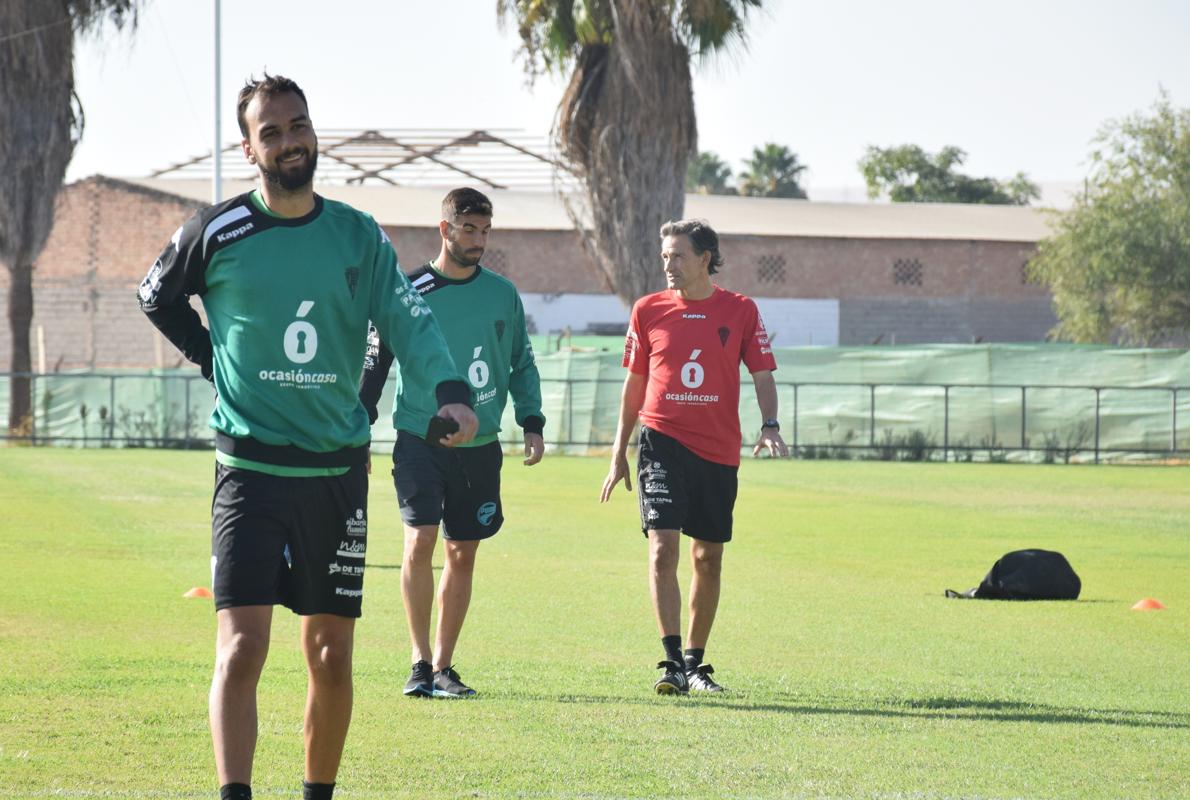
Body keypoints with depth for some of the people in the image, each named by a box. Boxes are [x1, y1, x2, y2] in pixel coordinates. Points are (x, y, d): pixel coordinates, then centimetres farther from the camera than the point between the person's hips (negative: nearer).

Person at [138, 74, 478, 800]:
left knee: (332, 657, 8)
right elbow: (159, 298, 17)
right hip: (250, 467, -3)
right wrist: (215, 358, 4)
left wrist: (450, 393, -24)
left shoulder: (360, 237, 4)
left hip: (339, 469, 3)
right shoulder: (218, 233, -1)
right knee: (241, 648, -14)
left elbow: (410, 322, -6)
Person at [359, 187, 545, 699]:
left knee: (462, 554, 6)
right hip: (420, 440, -3)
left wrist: (532, 422, 5)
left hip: (479, 446, 3)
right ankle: (420, 662, -9)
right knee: (420, 540, -17)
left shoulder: (502, 294, 5)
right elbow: (375, 364, 4)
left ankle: (443, 666, 15)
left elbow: (522, 363, 16)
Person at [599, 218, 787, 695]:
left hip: (718, 450, 1)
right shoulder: (648, 310, 6)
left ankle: (695, 663, 19)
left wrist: (769, 426, -14)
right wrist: (620, 451, 14)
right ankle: (672, 661, -15)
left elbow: (762, 374, 4)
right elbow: (635, 382, 13)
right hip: (662, 441, -1)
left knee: (708, 559, 7)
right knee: (662, 548, -15)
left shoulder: (740, 311, 4)